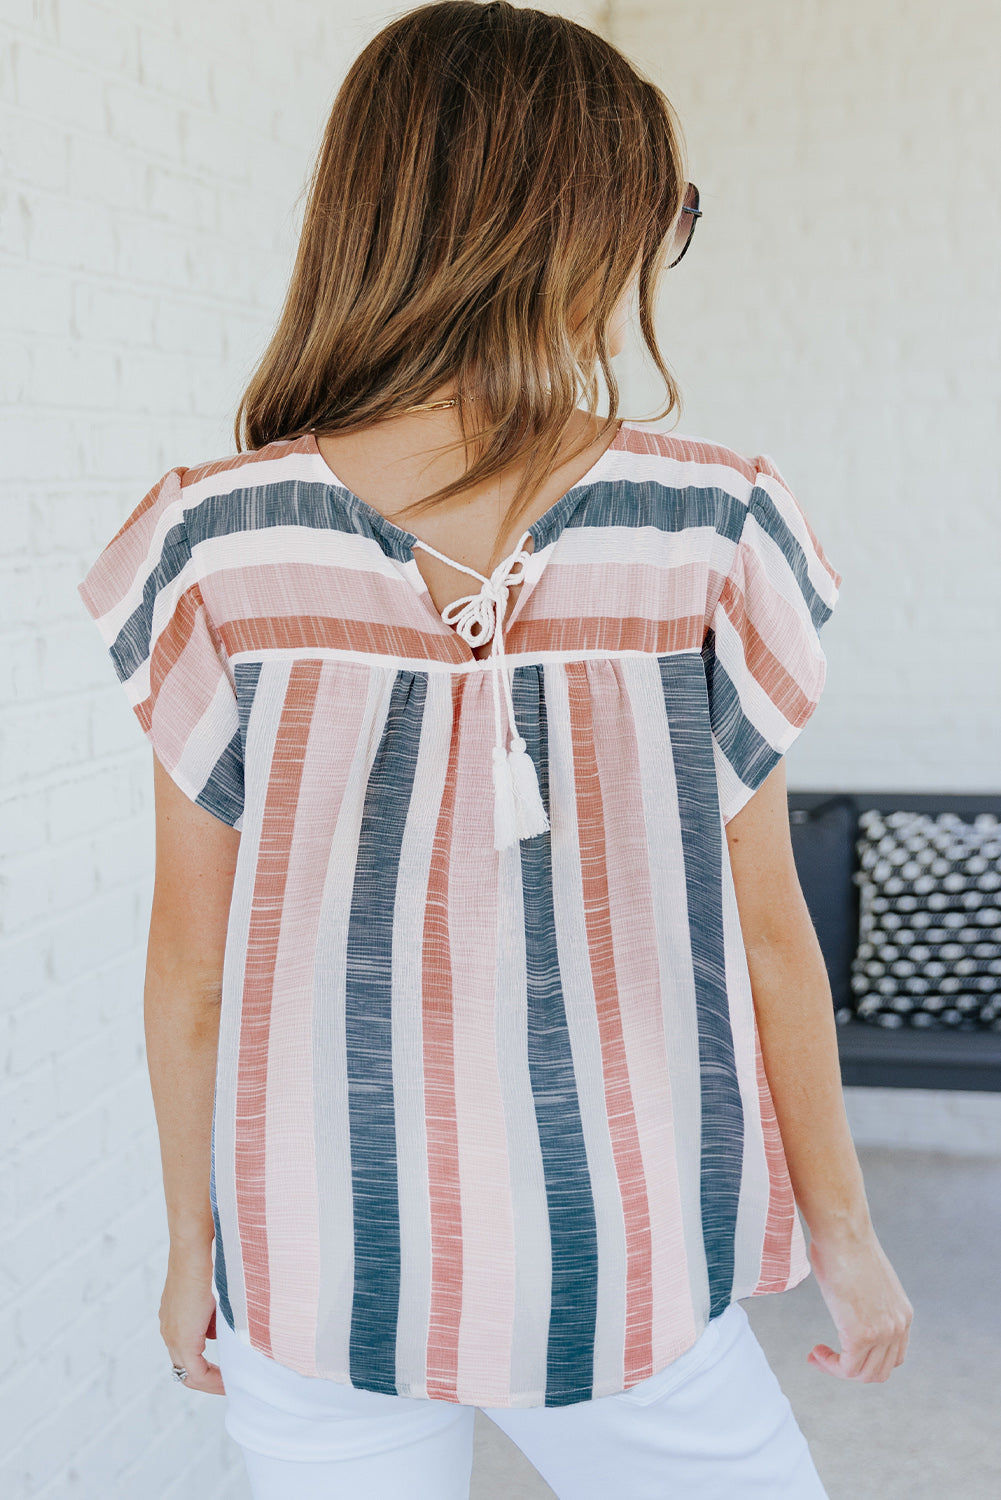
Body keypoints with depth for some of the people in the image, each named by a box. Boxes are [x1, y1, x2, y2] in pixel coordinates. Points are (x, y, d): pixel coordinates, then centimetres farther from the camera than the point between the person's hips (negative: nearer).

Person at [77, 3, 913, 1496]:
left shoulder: (219, 547, -10)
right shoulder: (715, 536, -12)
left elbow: (193, 960, -3)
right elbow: (766, 932, -5)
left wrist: (194, 1243, 11)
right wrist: (843, 1229, 9)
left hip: (318, 1283, 1)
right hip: (628, 1274, -1)